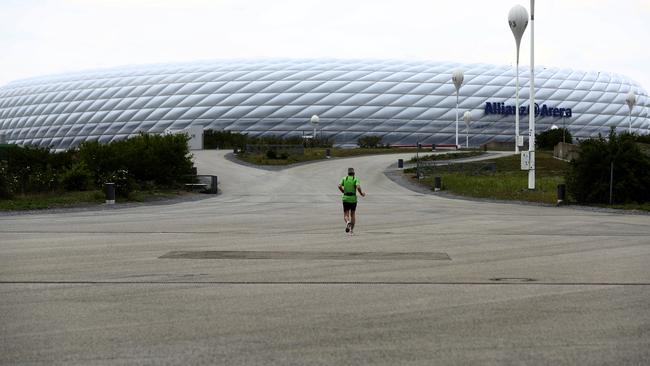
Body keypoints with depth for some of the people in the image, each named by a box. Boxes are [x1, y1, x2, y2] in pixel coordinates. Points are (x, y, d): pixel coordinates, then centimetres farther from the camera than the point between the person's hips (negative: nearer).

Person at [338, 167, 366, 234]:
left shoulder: (344, 178, 4)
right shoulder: (355, 179, -1)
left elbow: (339, 186, -9)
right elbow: (358, 187, -19)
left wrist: (343, 192, 9)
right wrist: (361, 193, -1)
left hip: (345, 199, 0)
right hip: (353, 199, 0)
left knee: (346, 215, 5)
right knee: (352, 214, 18)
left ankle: (348, 222, -30)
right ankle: (352, 230, 14)